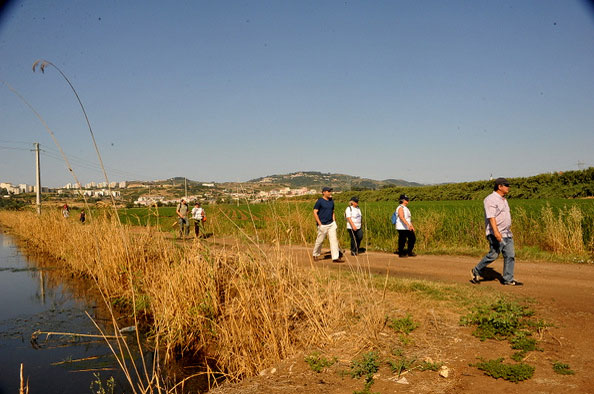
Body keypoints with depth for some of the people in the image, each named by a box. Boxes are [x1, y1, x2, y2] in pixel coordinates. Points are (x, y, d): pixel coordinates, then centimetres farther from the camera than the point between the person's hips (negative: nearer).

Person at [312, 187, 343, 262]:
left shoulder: (331, 201, 12)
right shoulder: (320, 201, -9)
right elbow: (315, 212, -11)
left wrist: (334, 222, 11)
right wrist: (320, 224, -15)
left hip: (331, 224, 6)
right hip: (323, 225, -6)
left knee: (334, 240, -2)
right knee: (319, 240, 5)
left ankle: (335, 257, -2)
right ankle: (315, 255, 27)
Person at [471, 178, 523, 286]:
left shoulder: (503, 199, 17)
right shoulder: (491, 199, -14)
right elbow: (491, 216, -24)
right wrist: (496, 231, -33)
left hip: (507, 233, 9)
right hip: (496, 234, -9)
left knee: (510, 255, 4)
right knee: (493, 255, -7)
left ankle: (508, 279, 10)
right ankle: (476, 271, 11)